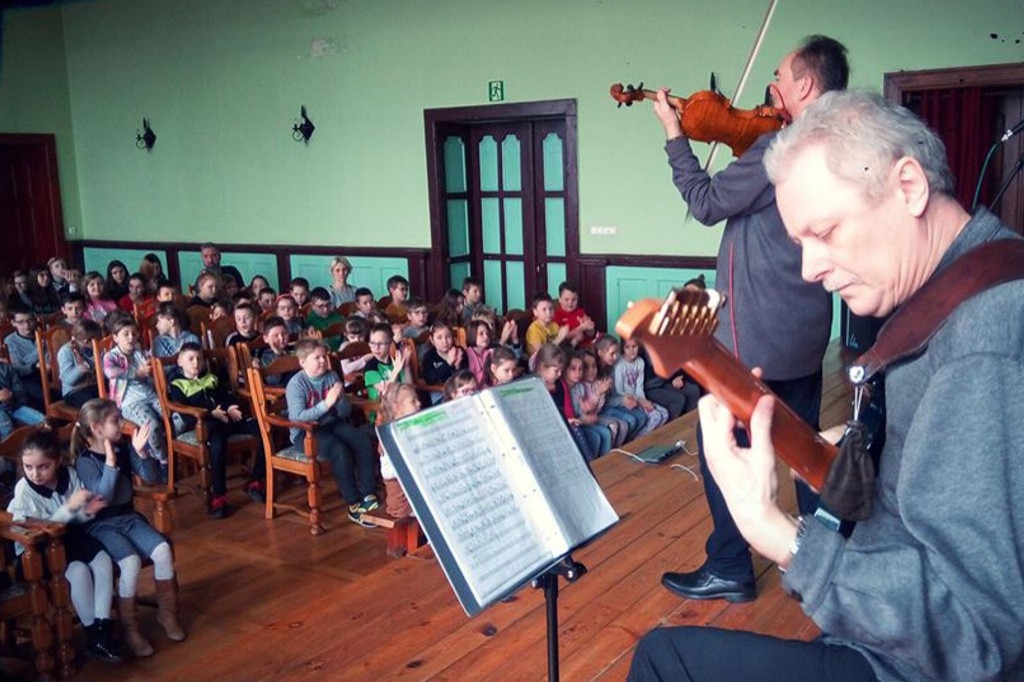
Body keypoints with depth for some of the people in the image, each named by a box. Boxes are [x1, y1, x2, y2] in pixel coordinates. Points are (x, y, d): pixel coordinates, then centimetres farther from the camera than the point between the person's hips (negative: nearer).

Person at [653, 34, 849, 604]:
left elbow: (707, 202, -12)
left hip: (756, 334, -9)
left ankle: (729, 569, 11)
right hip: (807, 328, 9)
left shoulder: (777, 148, -20)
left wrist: (675, 135, -3)